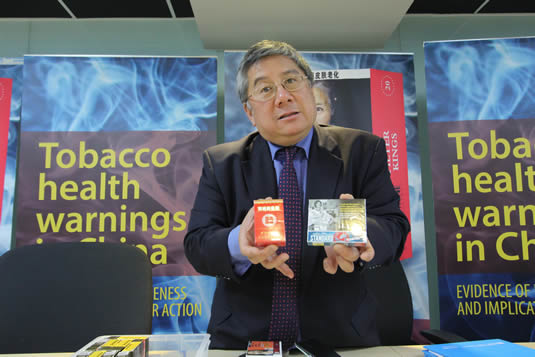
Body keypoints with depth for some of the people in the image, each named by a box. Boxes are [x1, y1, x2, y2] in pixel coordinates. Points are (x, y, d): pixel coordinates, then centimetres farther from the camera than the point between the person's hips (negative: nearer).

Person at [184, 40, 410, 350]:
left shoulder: (363, 151, 2)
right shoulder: (220, 163, 4)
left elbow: (393, 226, -5)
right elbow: (197, 244, -2)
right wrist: (238, 245, -24)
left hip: (341, 336, 1)